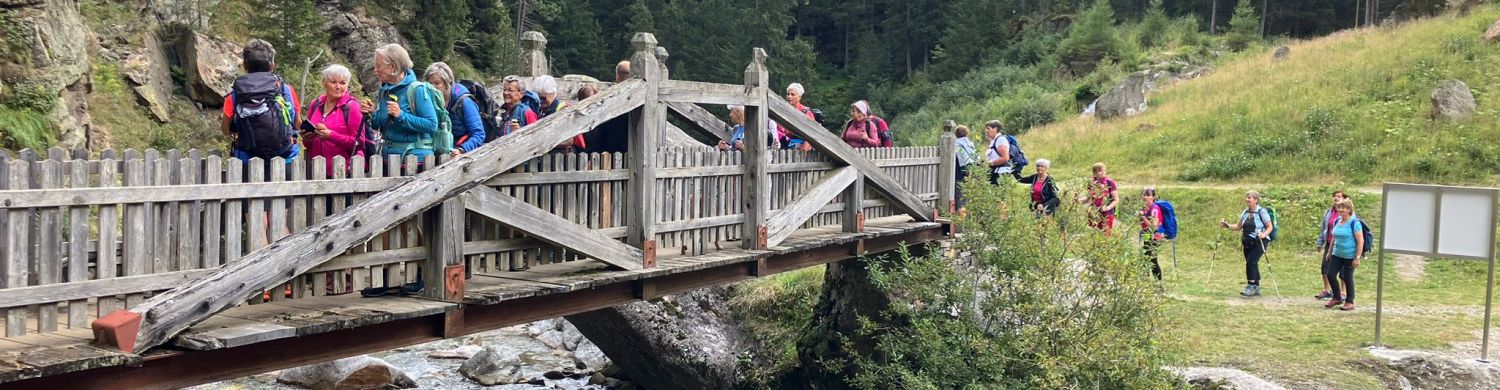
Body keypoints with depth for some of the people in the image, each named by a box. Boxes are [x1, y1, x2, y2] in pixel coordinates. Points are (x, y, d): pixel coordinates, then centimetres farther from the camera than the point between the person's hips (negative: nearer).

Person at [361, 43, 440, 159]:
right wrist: (372, 114, -3)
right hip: (388, 153, 6)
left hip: (414, 154, -6)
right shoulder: (384, 90, 7)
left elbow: (432, 125, -19)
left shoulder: (416, 90, -13)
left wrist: (401, 115, -24)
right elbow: (382, 126, 17)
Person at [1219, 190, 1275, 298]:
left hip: (1259, 242, -7)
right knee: (1252, 264, 8)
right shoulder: (1245, 212, 10)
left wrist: (1264, 234, -26)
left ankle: (1251, 287, -12)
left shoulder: (1262, 212, -9)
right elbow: (1238, 227, 15)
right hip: (1248, 243, 7)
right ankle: (1256, 288, 19)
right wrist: (1227, 226, 0)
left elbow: (1270, 227, -8)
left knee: (1251, 261, -18)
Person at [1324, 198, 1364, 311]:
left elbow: (1360, 241, -16)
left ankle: (1350, 302, 17)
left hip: (1349, 256, -7)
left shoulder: (1354, 223, -15)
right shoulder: (1337, 221, 7)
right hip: (1337, 255, 7)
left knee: (1347, 278, 2)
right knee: (1330, 275, 4)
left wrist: (1358, 257, -19)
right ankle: (1336, 298, 22)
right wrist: (1330, 252, 22)